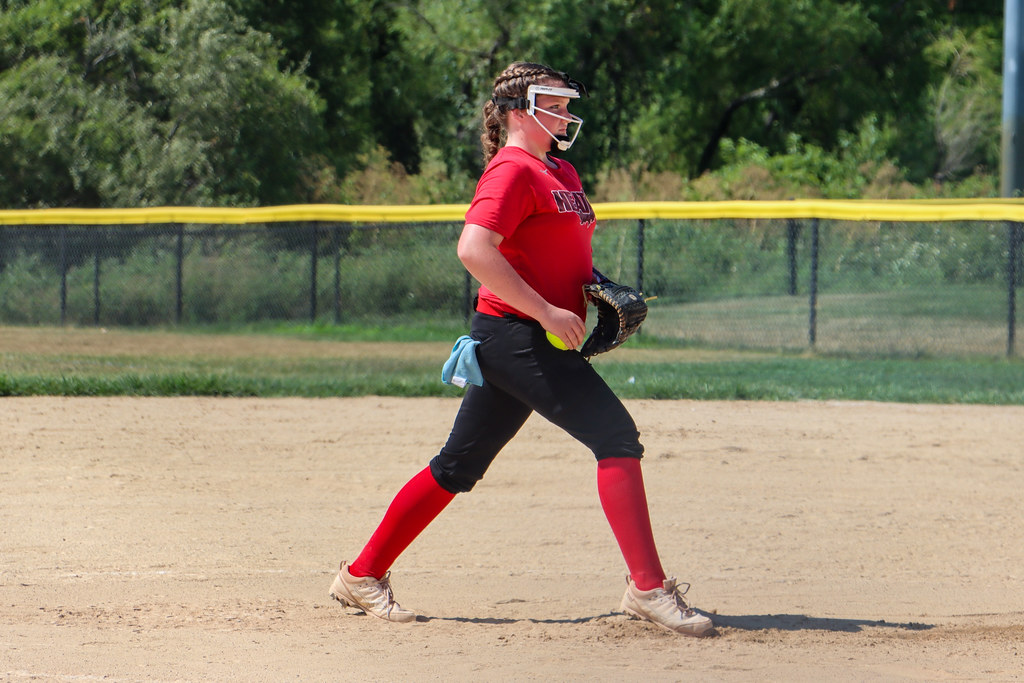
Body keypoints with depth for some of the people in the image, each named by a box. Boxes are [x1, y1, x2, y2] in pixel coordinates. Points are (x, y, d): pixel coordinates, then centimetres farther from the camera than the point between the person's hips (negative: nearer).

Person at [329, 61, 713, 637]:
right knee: (616, 435, -15)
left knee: (459, 468, 13)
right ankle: (648, 588, -16)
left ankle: (364, 575, 21)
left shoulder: (563, 173, 18)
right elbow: (474, 249, -24)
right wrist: (546, 311, -24)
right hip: (516, 335, -10)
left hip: (542, 340, 10)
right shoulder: (513, 170, -12)